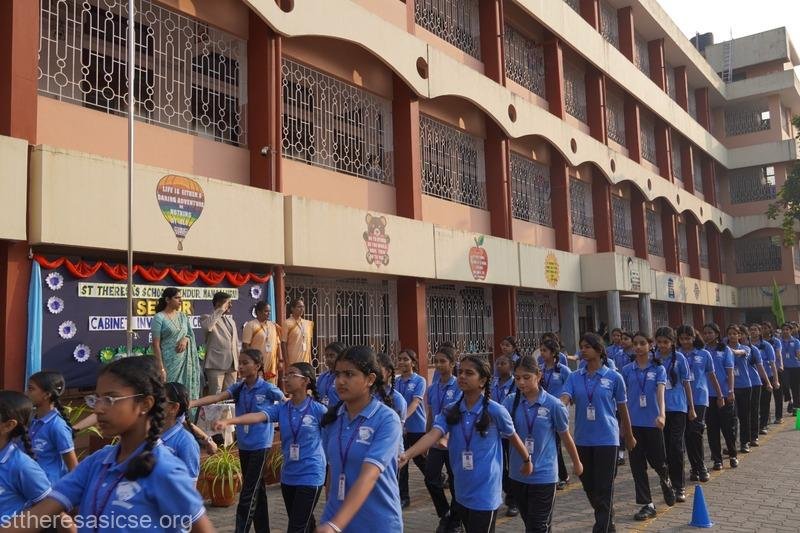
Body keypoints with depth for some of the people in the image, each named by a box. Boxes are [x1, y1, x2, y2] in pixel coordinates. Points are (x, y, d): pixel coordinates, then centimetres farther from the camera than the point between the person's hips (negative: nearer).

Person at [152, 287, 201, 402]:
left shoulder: (182, 316, 12)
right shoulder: (159, 318, -6)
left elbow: (191, 334, 18)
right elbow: (156, 344, -10)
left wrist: (185, 339, -7)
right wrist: (161, 368, -16)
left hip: (185, 361, 6)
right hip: (169, 362, -6)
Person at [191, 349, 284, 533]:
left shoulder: (268, 389, -11)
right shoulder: (238, 388, 2)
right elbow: (216, 397, -13)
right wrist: (190, 403, -26)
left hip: (259, 446, -6)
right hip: (243, 446, 6)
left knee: (248, 494, -6)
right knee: (256, 491, 15)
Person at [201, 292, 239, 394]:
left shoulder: (231, 320, 21)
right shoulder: (208, 318, 0)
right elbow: (206, 327, -27)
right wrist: (220, 310, -18)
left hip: (232, 365, 7)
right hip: (216, 364, -6)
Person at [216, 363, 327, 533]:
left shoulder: (318, 410, -11)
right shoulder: (281, 409, 0)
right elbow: (257, 416, -18)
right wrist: (228, 421, -35)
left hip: (310, 476, -5)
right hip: (288, 476, 5)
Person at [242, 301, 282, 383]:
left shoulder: (273, 325, 14)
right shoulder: (250, 325, -5)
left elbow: (278, 344, 15)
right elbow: (245, 345, -9)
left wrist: (280, 360, 9)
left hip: (271, 366, 6)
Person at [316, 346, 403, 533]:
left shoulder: (387, 420, -17)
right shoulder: (332, 418, -1)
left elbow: (368, 475, -27)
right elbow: (332, 468, 10)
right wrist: (328, 516, 7)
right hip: (335, 517, 4)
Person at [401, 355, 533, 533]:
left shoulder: (495, 411, -14)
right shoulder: (451, 411, -3)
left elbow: (513, 437, 2)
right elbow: (432, 435, -17)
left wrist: (527, 461, 18)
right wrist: (406, 455, -34)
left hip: (485, 494, -5)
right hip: (462, 493, 5)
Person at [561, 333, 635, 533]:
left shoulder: (614, 377, -4)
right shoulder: (575, 377, 3)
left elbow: (622, 408, 5)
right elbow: (564, 399, -12)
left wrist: (629, 437, 14)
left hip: (606, 439, -4)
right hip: (583, 439, 4)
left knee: (604, 488, -2)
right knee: (589, 486, 15)